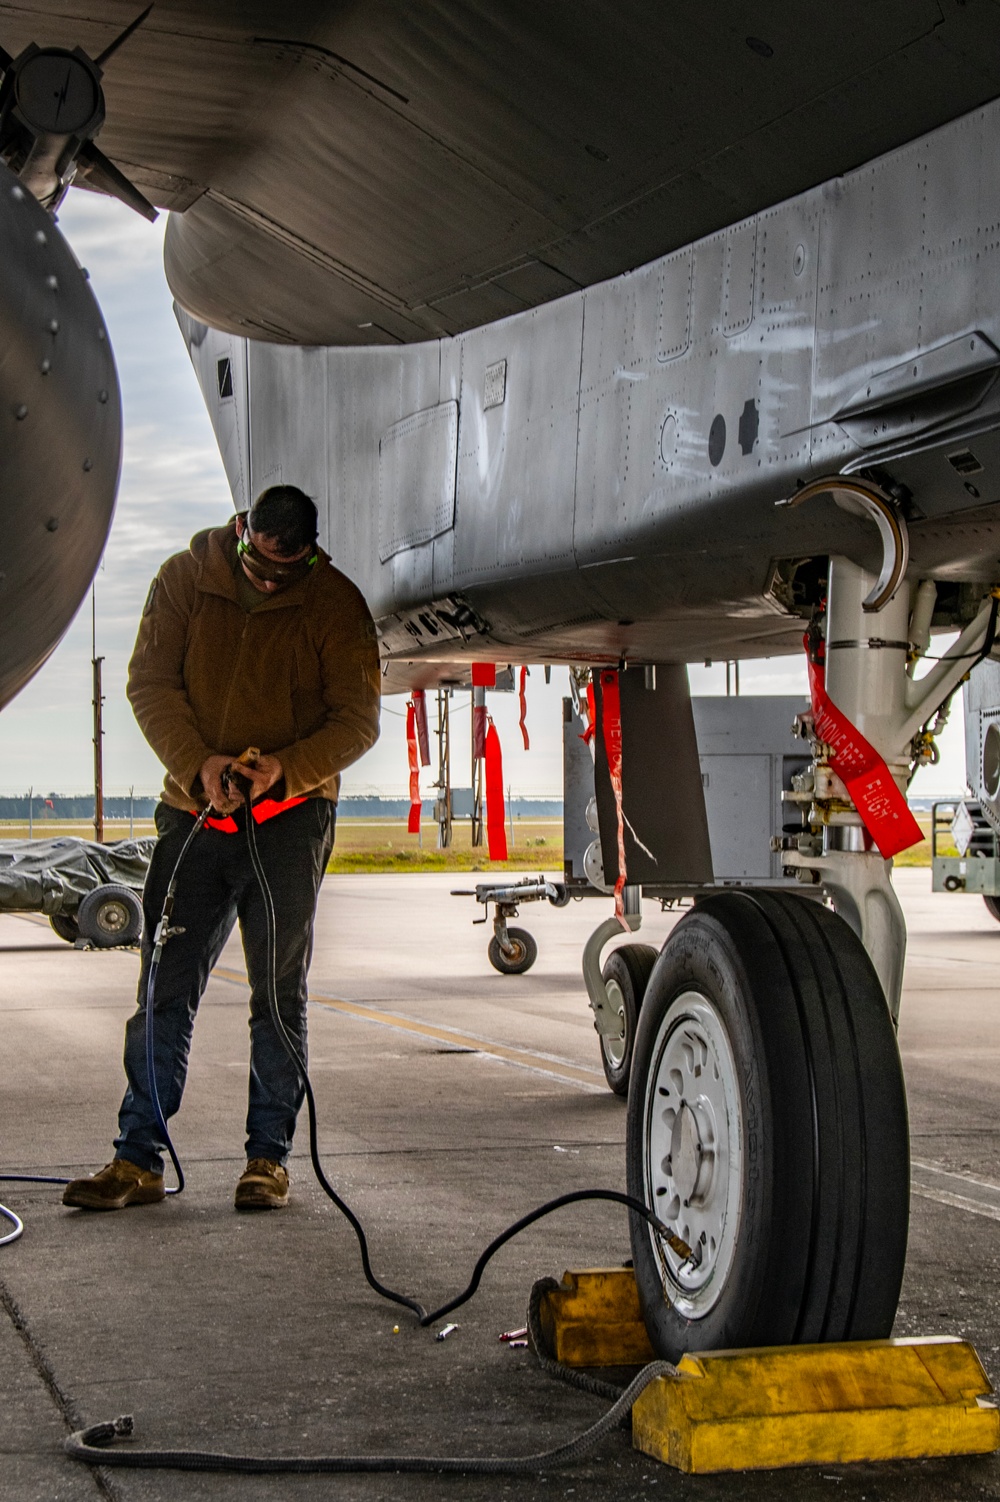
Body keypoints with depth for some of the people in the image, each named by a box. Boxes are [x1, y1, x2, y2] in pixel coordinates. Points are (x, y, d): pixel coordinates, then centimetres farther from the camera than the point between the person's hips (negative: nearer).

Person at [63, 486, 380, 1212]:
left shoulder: (337, 605, -6)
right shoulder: (185, 578, -1)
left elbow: (358, 721, -5)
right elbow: (150, 682, -2)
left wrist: (283, 770, -21)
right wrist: (199, 764, -17)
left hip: (290, 818, -2)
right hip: (196, 815, 2)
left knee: (280, 994, 4)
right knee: (165, 988, 2)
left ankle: (269, 1157, 13)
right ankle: (139, 1158, 8)